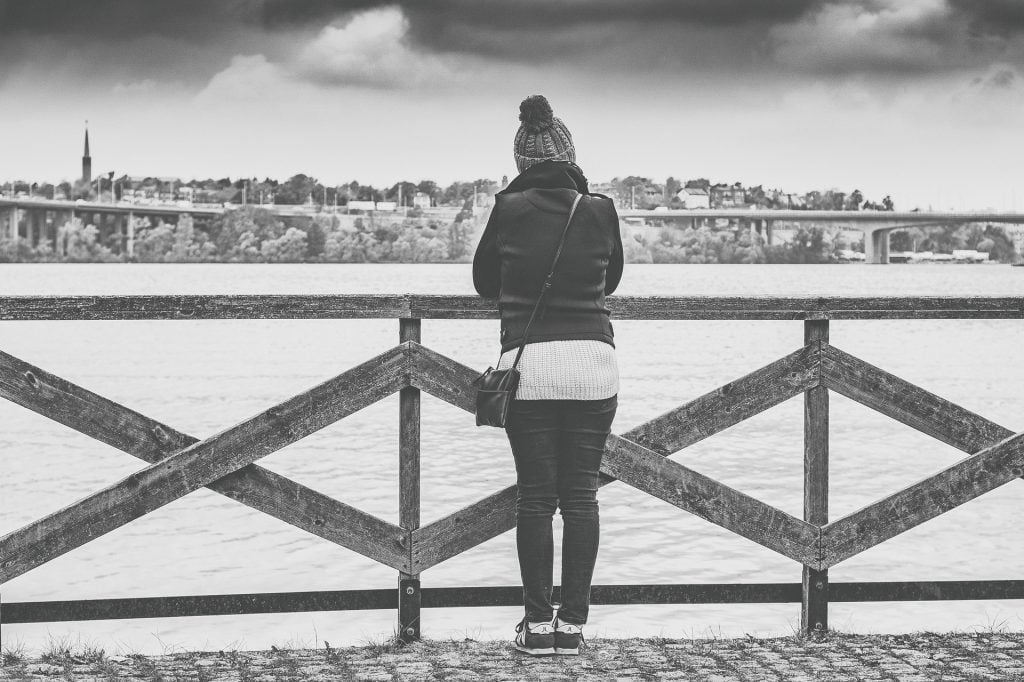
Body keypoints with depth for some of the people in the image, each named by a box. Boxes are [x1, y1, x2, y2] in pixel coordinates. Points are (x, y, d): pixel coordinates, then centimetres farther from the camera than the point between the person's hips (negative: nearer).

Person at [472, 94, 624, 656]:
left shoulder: (510, 209, -3)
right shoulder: (599, 211, 0)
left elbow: (484, 283, 10)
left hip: (529, 363, -1)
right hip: (593, 361, 1)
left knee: (535, 496, 5)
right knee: (580, 495, 7)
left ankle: (537, 624, 6)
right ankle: (572, 623, 7)